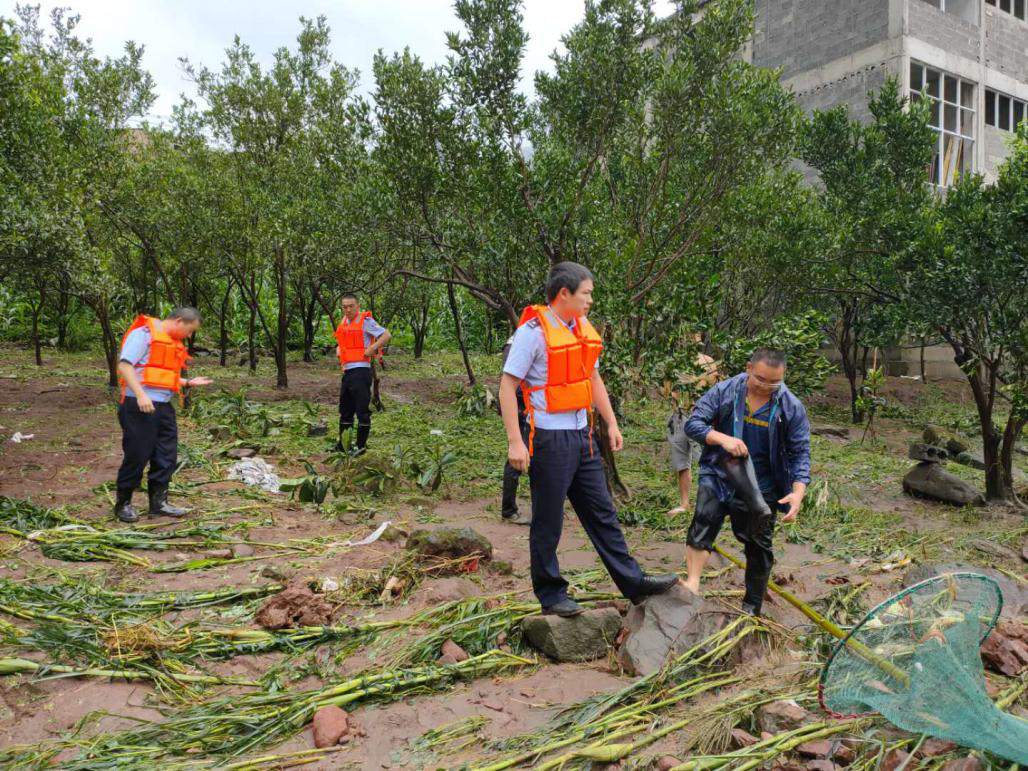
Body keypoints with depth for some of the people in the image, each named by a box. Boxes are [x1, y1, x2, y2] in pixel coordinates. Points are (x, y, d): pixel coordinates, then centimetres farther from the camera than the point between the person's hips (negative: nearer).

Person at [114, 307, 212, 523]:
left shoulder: (174, 343, 19)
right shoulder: (144, 334, -8)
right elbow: (124, 365, -16)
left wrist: (188, 383, 13)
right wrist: (140, 395, -25)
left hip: (164, 407, 9)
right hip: (140, 407, -8)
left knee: (167, 456, 8)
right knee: (137, 456, -1)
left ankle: (158, 502, 17)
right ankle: (123, 504, 14)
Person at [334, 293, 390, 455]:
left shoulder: (365, 321, -7)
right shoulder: (344, 322, 15)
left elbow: (387, 335, -13)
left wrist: (372, 349, -19)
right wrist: (338, 349, 12)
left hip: (361, 370, -8)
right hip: (347, 371, 9)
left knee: (362, 410, -4)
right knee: (345, 410, 15)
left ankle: (361, 446, 4)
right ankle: (342, 443, 26)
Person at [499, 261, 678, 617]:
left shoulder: (584, 329, 11)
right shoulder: (533, 331, -14)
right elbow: (507, 387, -15)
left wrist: (612, 424, 19)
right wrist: (515, 441, -20)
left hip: (582, 435, 8)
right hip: (550, 439, -8)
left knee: (602, 513, 14)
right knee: (548, 522, 5)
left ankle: (633, 583, 23)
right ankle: (550, 594, 19)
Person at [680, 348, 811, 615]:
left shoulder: (792, 407, -7)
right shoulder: (724, 391, -8)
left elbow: (800, 454, -4)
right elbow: (693, 423, -9)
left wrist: (798, 492, -19)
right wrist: (723, 438, -27)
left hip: (760, 487, 1)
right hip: (719, 476, 0)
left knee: (758, 547, 9)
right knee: (703, 522, -23)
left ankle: (752, 608, 26)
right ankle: (692, 584, -24)